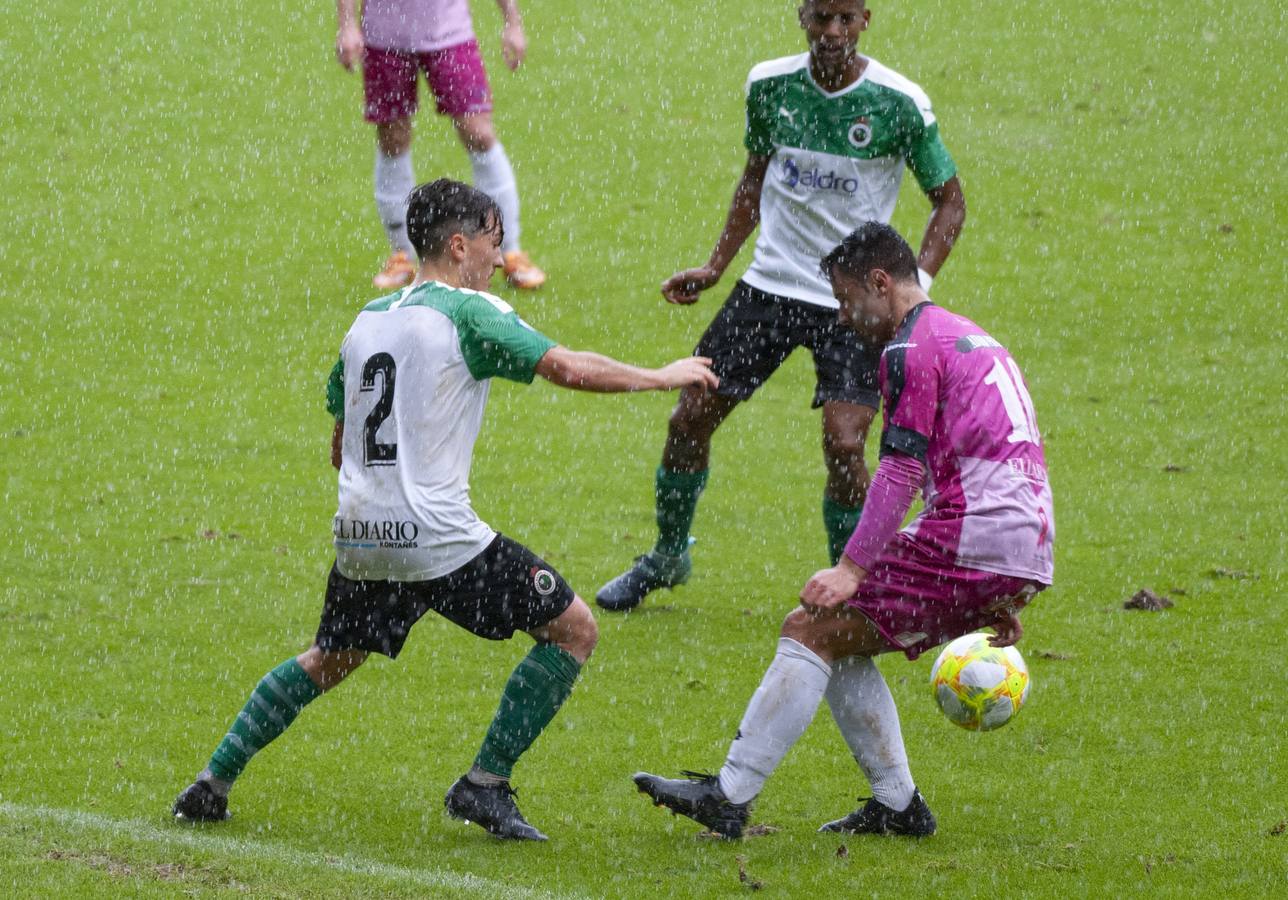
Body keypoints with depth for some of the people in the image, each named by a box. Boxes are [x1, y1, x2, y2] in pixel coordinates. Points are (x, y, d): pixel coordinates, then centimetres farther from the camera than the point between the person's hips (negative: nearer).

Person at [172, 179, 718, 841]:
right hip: (440, 538, -7)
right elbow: (567, 368, -15)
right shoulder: (468, 312, -6)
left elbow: (339, 447, 21)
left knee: (329, 660, 29)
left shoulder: (368, 318, 15)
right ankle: (485, 785, 1)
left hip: (360, 538, 7)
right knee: (573, 629, 3)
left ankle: (212, 784, 22)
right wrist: (663, 377, -2)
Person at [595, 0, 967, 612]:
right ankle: (668, 557, 27)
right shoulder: (769, 85, -3)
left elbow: (949, 201, -3)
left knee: (843, 444, -18)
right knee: (691, 416, 3)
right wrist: (715, 266, 10)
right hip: (769, 285, 4)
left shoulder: (899, 104, -13)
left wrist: (915, 285, -16)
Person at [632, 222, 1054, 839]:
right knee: (842, 641, 18)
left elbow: (901, 472, -15)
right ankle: (897, 805, 13)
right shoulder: (973, 338, 25)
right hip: (1028, 558, 9)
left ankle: (729, 795, -9)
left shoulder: (910, 349, -6)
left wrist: (852, 568, -18)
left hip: (965, 543, -9)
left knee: (811, 629, -5)